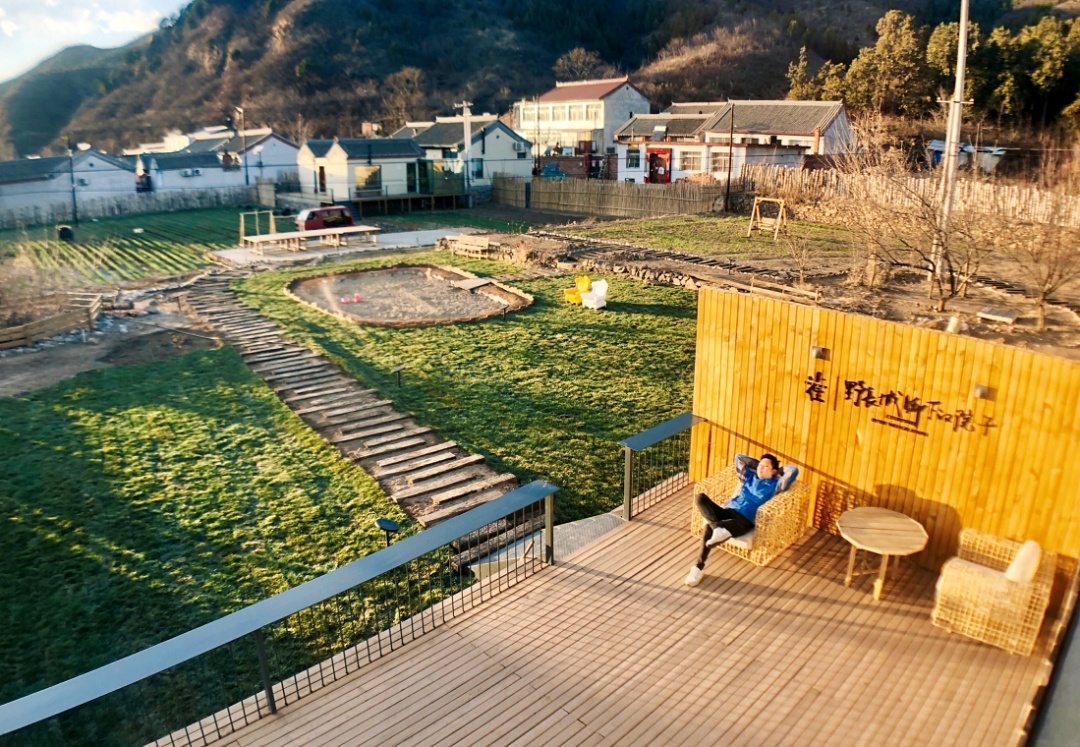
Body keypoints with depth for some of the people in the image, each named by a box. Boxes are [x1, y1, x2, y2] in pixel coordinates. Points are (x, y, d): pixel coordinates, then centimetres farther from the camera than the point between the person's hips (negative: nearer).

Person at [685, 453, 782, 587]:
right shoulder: (750, 477, 25)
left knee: (708, 527, -36)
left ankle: (699, 566, -30)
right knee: (700, 497, -24)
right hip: (728, 511, 6)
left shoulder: (774, 484, 9)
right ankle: (717, 527, -41)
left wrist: (779, 469, 16)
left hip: (744, 520, -6)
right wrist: (757, 464, 33)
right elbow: (739, 458, 35)